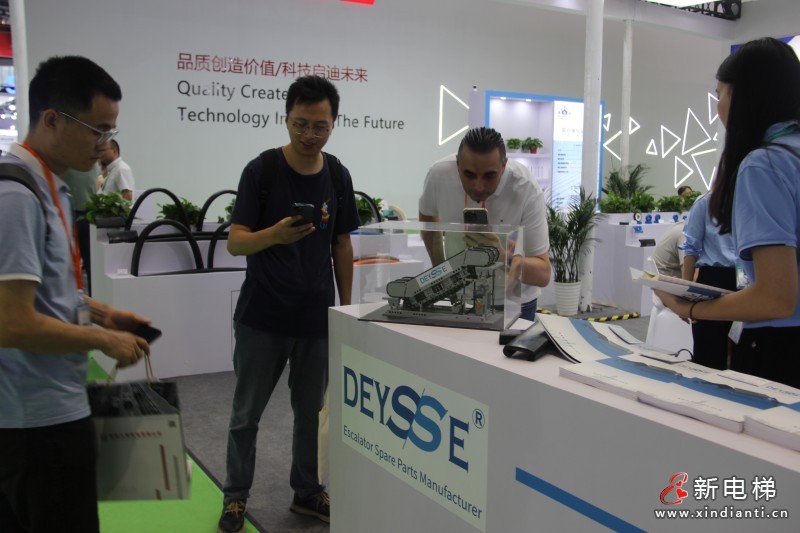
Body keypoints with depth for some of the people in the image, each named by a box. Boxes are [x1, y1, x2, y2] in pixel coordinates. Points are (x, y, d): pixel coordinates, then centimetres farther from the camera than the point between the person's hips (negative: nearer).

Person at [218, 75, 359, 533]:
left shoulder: (338, 175, 2)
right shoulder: (261, 170, -9)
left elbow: (342, 246, 9)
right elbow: (236, 242, -13)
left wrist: (346, 308, 6)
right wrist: (274, 234, -33)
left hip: (317, 318, 3)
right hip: (263, 317, -3)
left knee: (312, 412, 14)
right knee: (247, 414, 9)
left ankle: (307, 491, 31)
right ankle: (237, 495, 28)